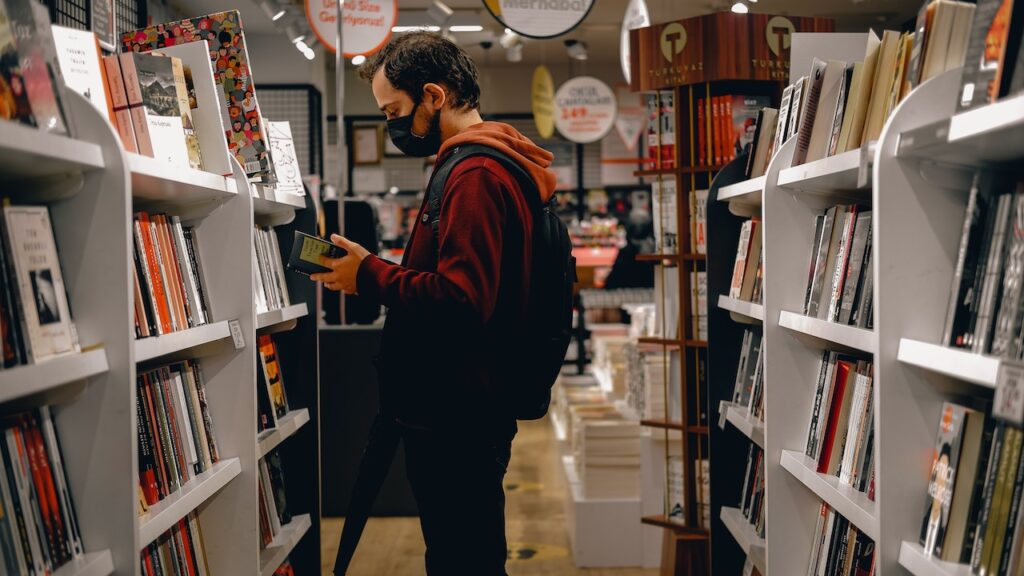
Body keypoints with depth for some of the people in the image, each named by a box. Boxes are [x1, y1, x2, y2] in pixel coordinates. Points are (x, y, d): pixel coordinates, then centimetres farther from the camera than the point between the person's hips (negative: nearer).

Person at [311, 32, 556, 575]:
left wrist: (370, 275, -15)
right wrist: (372, 272, 9)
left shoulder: (476, 174, -18)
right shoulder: (485, 164, 17)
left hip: (456, 422, -11)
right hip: (456, 410, 11)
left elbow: (460, 300, -26)